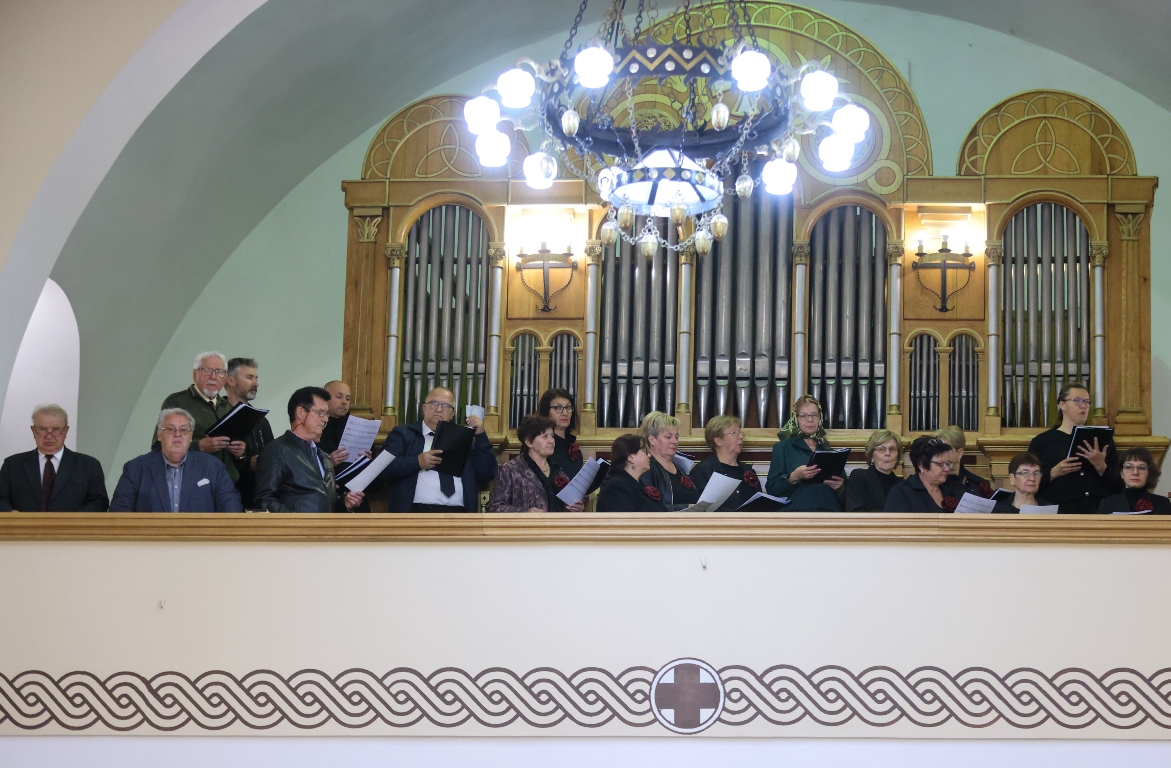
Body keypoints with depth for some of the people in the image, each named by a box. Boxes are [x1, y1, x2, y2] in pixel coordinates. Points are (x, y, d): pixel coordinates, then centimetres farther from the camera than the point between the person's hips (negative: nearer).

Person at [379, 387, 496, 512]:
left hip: (457, 512, 3)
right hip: (416, 511, -2)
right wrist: (417, 462, -12)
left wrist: (480, 435, 6)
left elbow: (486, 475, 12)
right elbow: (382, 469, 0)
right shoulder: (403, 434, 12)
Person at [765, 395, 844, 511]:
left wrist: (840, 487, 5)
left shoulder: (828, 449, 24)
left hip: (831, 509, 4)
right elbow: (771, 488, 3)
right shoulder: (782, 448, 13)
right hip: (797, 509, -4)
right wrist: (794, 477, -13)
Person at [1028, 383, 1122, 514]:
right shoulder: (1042, 441, 8)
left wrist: (1101, 467, -7)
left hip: (1099, 510, 2)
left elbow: (1117, 487, 10)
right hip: (1061, 511, -2)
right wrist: (1054, 473, -13)